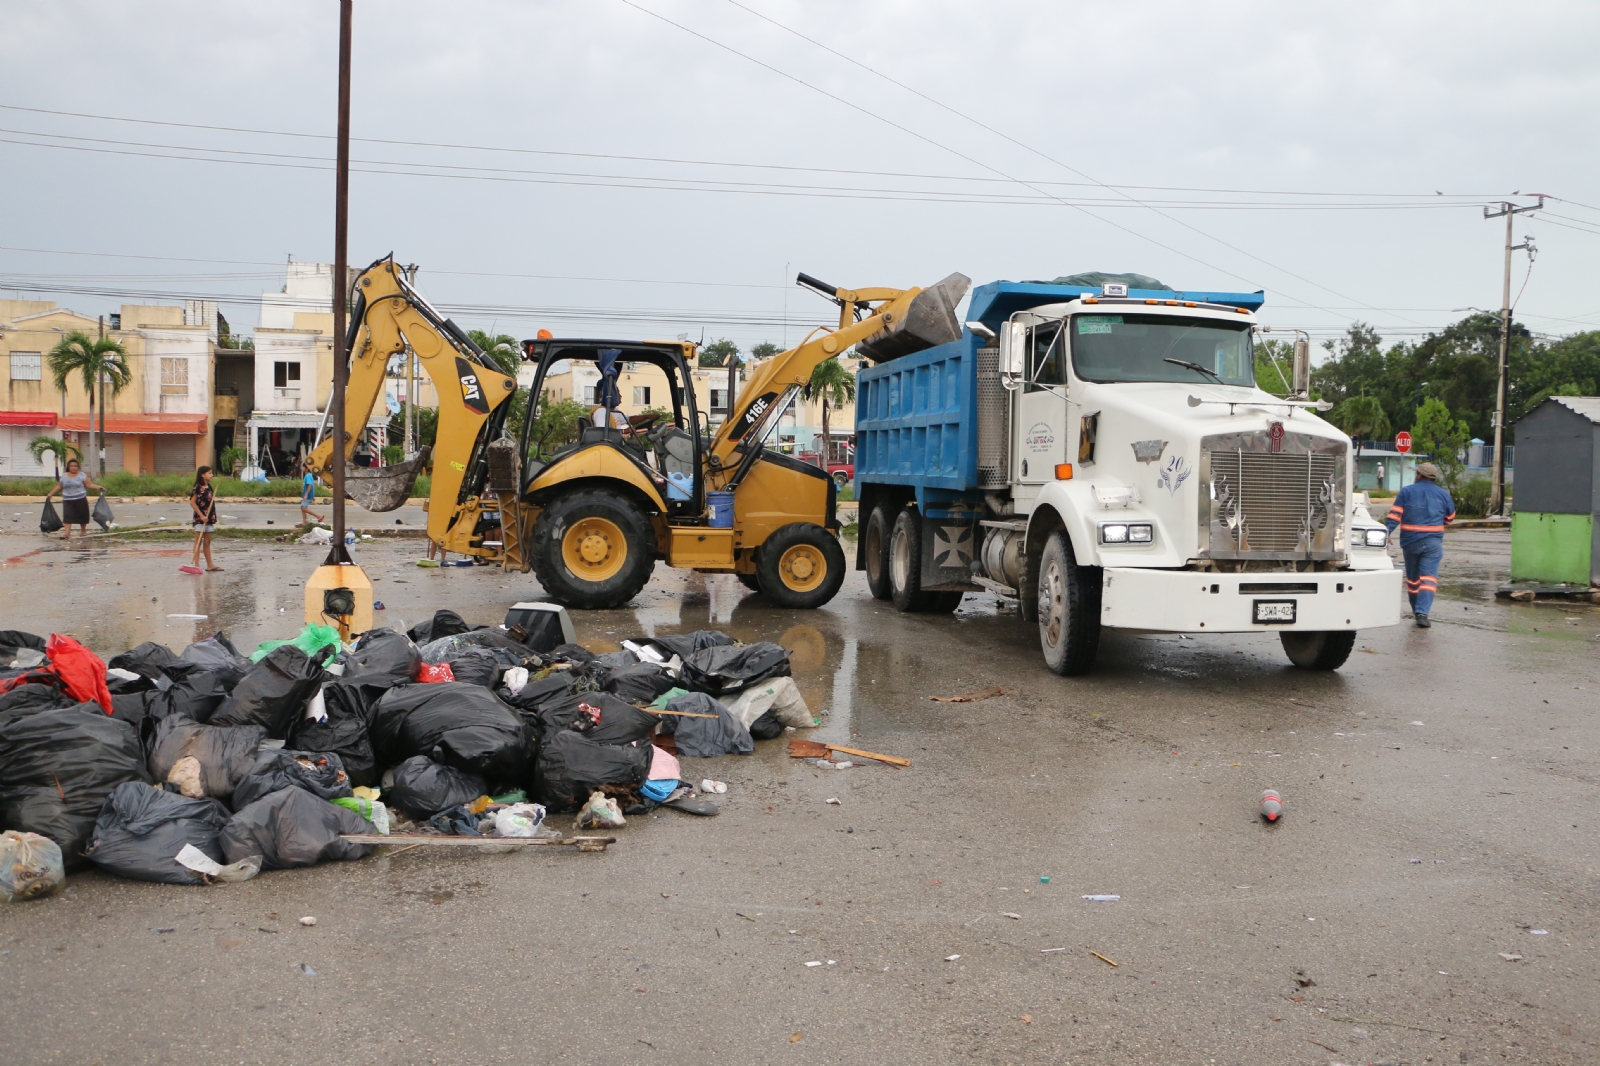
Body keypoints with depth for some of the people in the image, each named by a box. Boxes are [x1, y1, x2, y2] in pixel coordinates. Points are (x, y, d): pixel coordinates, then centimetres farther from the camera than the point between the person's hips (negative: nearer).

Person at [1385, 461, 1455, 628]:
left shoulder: (1406, 492, 1)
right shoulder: (1443, 494, 6)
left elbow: (1394, 515, -9)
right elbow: (1450, 518, 19)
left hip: (1410, 541, 1)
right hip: (1432, 542, -1)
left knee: (1412, 578, 15)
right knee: (1428, 577, -7)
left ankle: (1416, 611, 25)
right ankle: (1422, 612, -22)